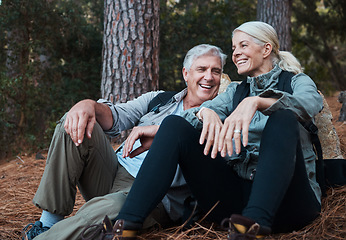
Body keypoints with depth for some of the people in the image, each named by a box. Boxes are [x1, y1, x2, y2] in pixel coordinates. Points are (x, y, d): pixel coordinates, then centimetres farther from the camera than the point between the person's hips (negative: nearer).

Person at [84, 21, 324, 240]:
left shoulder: (297, 81, 12)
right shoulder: (235, 91, 23)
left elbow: (311, 102, -14)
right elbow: (206, 110, 2)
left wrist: (256, 101, -32)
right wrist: (207, 112, -23)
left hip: (286, 197, -3)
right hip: (236, 192, 3)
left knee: (283, 117, -29)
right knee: (176, 124, -11)